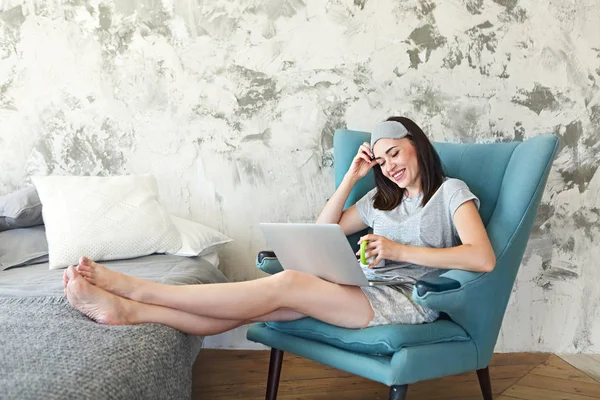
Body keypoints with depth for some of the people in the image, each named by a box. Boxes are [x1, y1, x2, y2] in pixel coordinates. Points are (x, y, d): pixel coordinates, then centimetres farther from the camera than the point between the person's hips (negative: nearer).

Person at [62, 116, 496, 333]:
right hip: (366, 292, 6)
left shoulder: (451, 192, 7)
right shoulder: (382, 199, 25)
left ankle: (132, 287, -31)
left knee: (287, 284, -29)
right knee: (261, 306, -20)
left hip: (411, 298, -6)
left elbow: (483, 258, -10)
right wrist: (352, 177, 13)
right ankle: (129, 310, -28)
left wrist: (400, 250, -17)